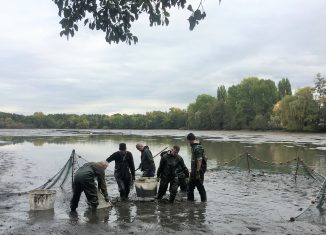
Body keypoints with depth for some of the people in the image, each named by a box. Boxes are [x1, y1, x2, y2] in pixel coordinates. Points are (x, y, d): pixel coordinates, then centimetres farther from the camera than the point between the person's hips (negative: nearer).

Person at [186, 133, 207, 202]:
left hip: (198, 170, -10)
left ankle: (204, 200, 12)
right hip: (194, 170, 10)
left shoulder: (197, 148, -21)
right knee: (190, 186, 17)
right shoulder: (194, 147, 10)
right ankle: (190, 199, 28)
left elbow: (199, 161, -26)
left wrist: (198, 172, -25)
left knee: (199, 186, 1)